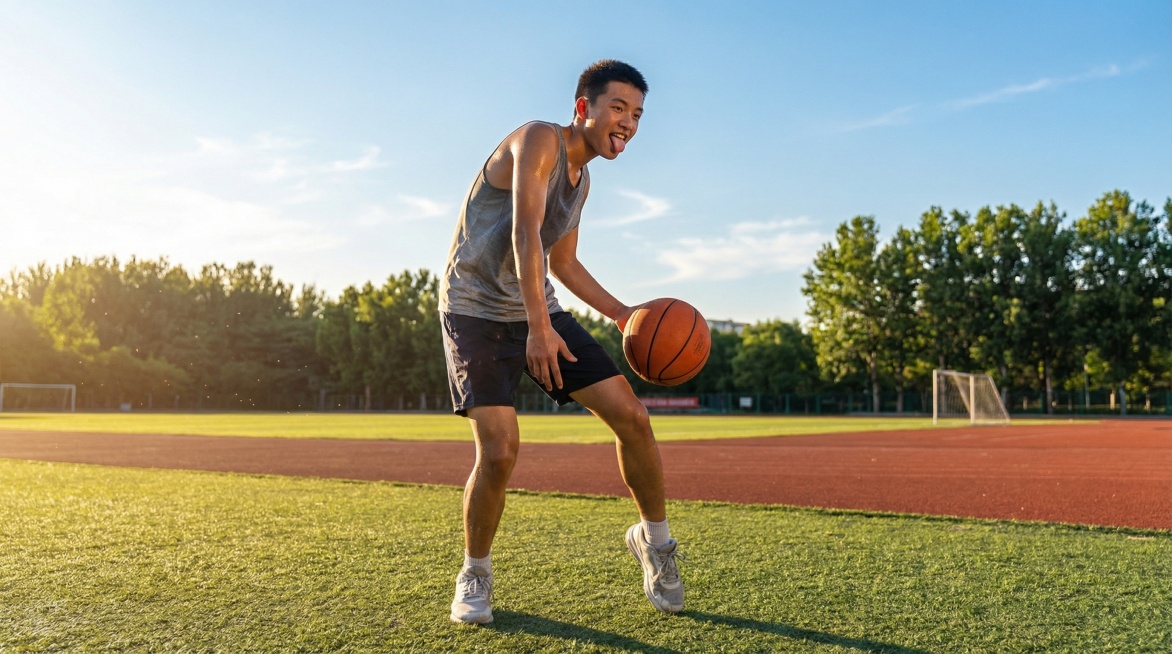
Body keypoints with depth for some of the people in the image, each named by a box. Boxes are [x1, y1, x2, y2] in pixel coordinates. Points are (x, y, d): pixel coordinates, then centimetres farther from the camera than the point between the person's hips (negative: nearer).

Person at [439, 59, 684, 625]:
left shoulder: (581, 180, 13)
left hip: (538, 311, 7)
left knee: (631, 415, -5)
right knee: (499, 449, -19)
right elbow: (524, 233, -26)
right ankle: (475, 575, 7)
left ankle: (655, 540, 16)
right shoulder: (539, 139, -13)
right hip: (475, 312, -7)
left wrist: (622, 314, 14)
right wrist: (539, 328, -34)